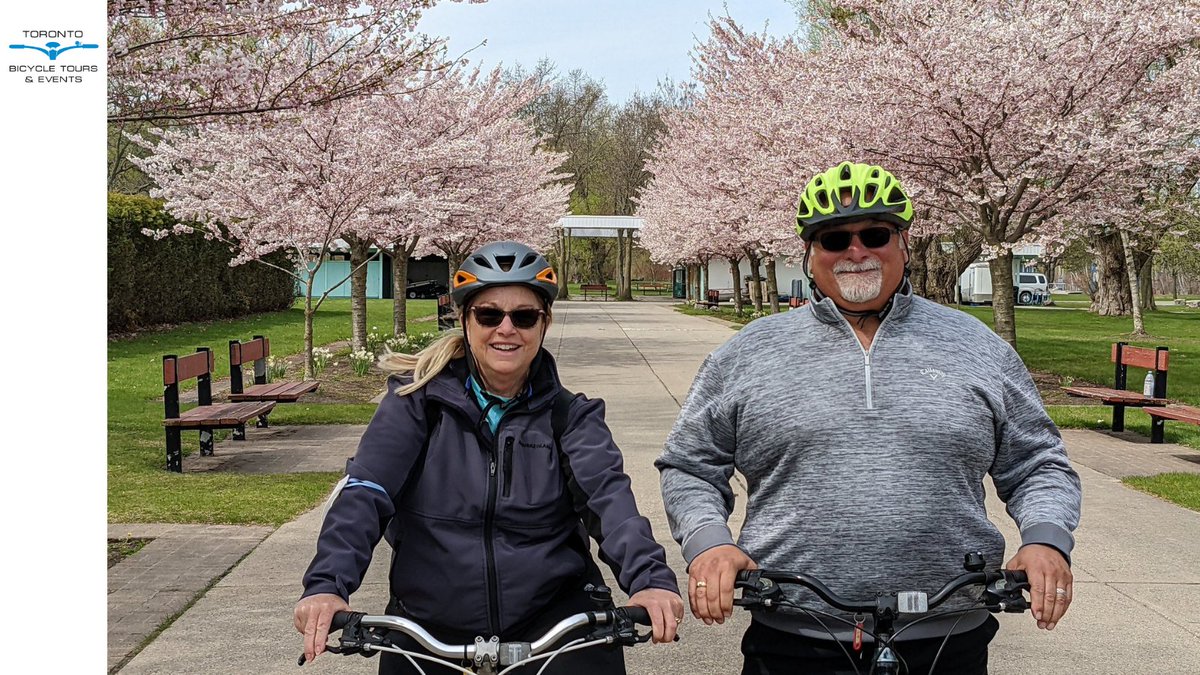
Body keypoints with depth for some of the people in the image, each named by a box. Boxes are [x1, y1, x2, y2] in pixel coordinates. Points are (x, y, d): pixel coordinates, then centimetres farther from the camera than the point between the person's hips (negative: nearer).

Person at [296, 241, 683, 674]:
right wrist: (326, 584, -26)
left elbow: (607, 494, -13)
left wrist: (649, 578, -32)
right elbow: (364, 492, -10)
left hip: (552, 616, 0)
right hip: (429, 627, 1)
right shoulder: (420, 399, 1)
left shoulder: (571, 416, 3)